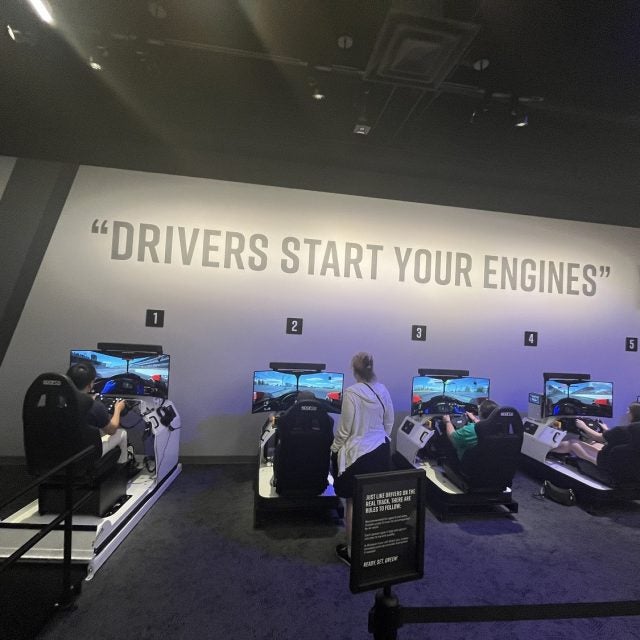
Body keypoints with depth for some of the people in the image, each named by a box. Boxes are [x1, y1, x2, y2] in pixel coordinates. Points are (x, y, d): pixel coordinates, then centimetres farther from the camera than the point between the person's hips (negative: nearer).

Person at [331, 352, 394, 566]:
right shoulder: (382, 390, -2)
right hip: (380, 450, 6)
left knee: (354, 503, 8)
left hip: (357, 453, -6)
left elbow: (345, 428, -14)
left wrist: (335, 449, 1)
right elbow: (389, 422, 8)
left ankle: (352, 552, 22)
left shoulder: (352, 392, -19)